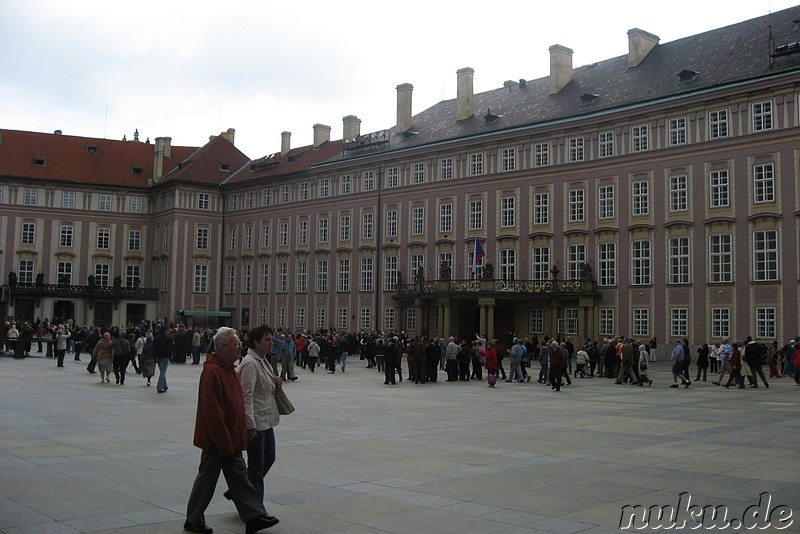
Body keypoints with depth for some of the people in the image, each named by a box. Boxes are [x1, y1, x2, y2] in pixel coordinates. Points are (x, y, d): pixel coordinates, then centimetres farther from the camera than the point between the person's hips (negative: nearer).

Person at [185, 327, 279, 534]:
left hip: (230, 440, 9)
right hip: (217, 441, -9)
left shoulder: (229, 369, 11)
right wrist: (224, 442, -22)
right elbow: (212, 411, -24)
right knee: (207, 479, 4)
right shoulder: (212, 371, -21)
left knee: (239, 477, 11)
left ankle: (255, 516, 15)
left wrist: (239, 436, 19)